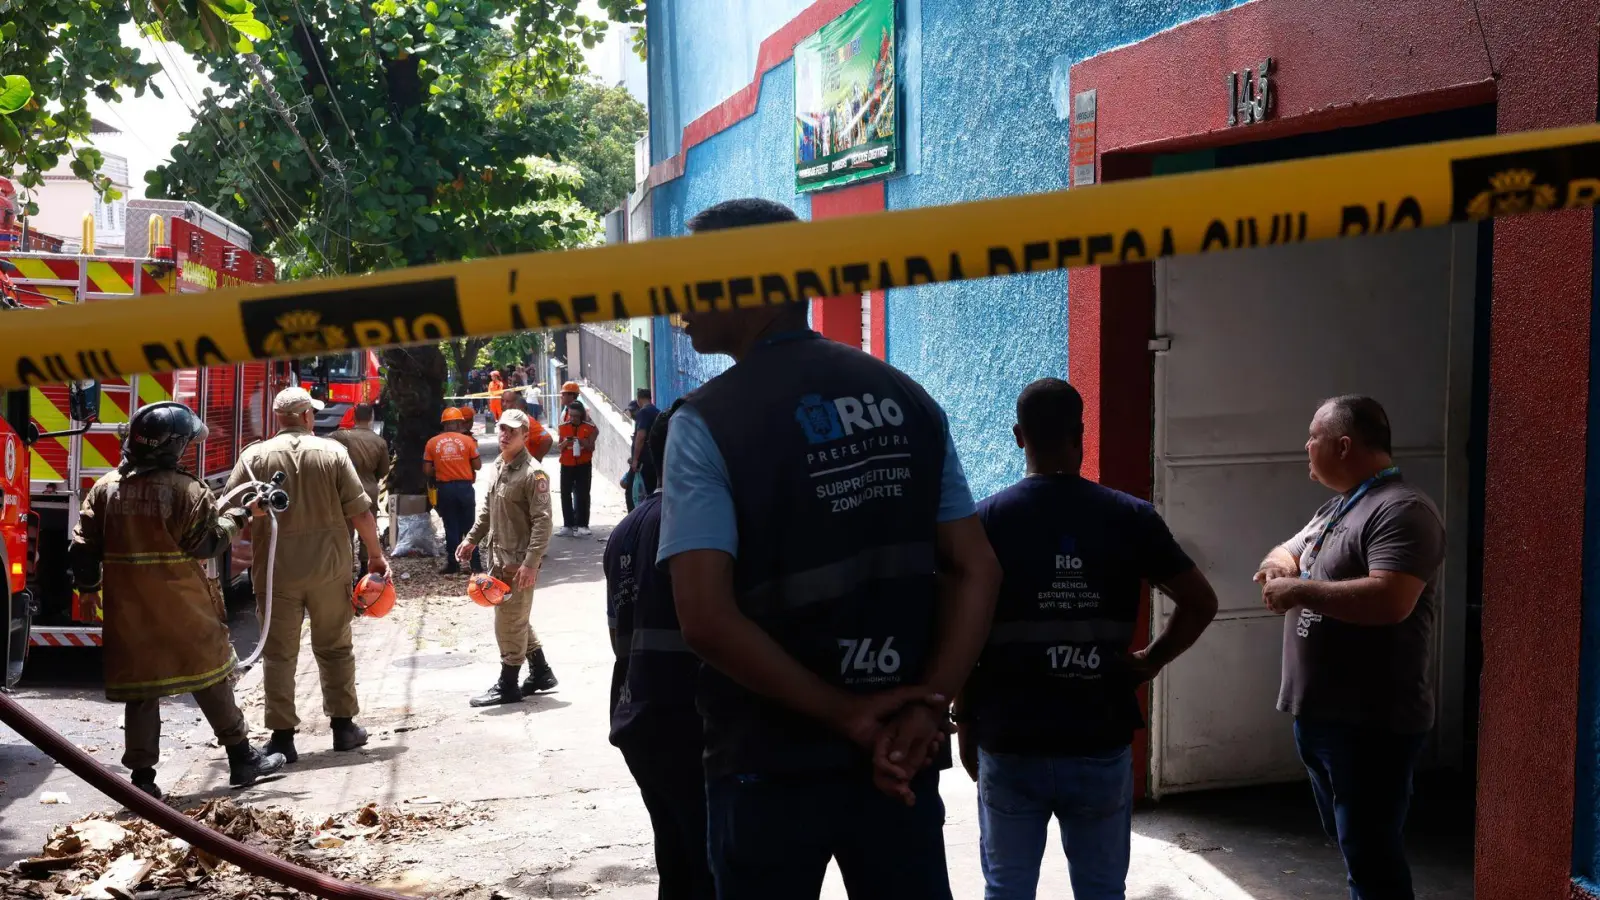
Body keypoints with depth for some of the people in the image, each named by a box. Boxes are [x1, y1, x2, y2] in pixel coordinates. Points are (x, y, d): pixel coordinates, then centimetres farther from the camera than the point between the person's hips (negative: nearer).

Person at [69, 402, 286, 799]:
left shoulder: (105, 488, 2)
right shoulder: (187, 489, -13)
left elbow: (84, 546, 4)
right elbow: (208, 543, -10)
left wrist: (87, 587, 16)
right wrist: (238, 518, 4)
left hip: (128, 610, 4)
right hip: (184, 609, -4)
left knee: (140, 690, 9)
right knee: (211, 678, 10)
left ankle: (142, 776, 9)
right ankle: (242, 757, 18)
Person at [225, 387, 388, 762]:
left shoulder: (254, 457, -2)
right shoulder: (332, 452, -2)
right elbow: (360, 512, -4)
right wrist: (375, 554, 7)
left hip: (276, 571, 0)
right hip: (329, 567, 1)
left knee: (279, 653, 7)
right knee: (335, 647, 13)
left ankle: (282, 736, 7)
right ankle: (344, 727, 20)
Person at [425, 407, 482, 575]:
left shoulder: (432, 442, -1)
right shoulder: (467, 440, -6)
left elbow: (427, 470, -2)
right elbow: (477, 465, -4)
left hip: (445, 488, 0)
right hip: (465, 486, 0)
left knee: (451, 527, 8)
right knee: (469, 526, 9)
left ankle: (453, 564, 8)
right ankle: (475, 564, 9)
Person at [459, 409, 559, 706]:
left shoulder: (532, 473, -16)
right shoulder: (498, 466, 10)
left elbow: (542, 521, -20)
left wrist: (531, 563, -25)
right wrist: (472, 539, 19)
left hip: (518, 562, -9)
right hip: (498, 557, 9)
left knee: (510, 623, -1)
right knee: (515, 620, 17)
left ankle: (507, 686, 11)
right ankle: (540, 673, 30)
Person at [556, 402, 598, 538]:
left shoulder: (589, 427, -4)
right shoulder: (563, 427, 3)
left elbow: (591, 448, -1)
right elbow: (560, 448, 7)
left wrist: (583, 442, -20)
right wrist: (565, 443, -14)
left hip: (583, 465, -3)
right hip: (567, 465, 3)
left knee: (582, 495, 0)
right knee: (565, 494, 3)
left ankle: (582, 525, 3)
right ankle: (568, 525, 9)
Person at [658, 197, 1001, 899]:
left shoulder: (708, 421, -11)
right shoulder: (907, 400, 4)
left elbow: (707, 621, -20)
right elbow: (977, 571, 0)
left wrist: (847, 713, -13)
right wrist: (928, 707, -7)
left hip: (772, 763, -3)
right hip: (901, 754, 4)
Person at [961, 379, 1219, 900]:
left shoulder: (987, 520, -6)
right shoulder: (1130, 517, -3)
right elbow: (1201, 603, -1)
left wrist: (965, 724, 5)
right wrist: (1152, 661, 11)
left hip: (1010, 745, -1)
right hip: (1101, 744, 1)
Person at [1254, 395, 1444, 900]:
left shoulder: (1401, 511, -17)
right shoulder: (1336, 509, 16)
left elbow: (1389, 600, -30)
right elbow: (1285, 552, 23)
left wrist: (1300, 591, -21)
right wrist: (1279, 565, -1)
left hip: (1370, 723, -10)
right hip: (1318, 714, 10)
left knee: (1370, 856, -4)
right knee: (1348, 844, 20)